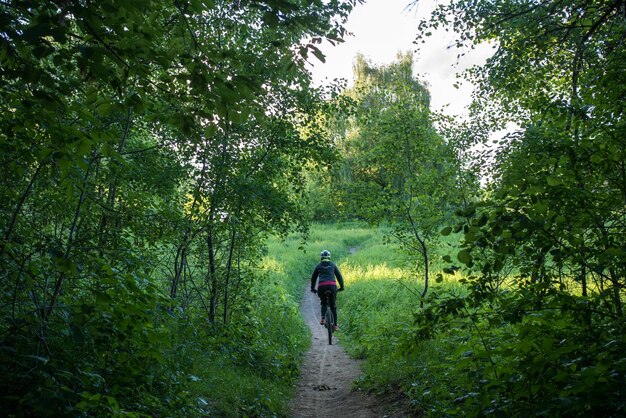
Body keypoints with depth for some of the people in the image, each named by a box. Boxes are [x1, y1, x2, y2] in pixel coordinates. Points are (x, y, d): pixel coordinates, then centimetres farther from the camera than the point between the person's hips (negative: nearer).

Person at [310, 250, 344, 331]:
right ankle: (335, 325, 9)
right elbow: (339, 276, 17)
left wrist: (312, 288, 32)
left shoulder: (318, 266, 19)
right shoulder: (332, 265, 19)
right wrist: (341, 287, 26)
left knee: (323, 303, 22)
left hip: (322, 286, 0)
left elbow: (313, 277, 22)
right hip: (332, 285, 0)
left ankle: (322, 318, -2)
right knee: (333, 306, 12)